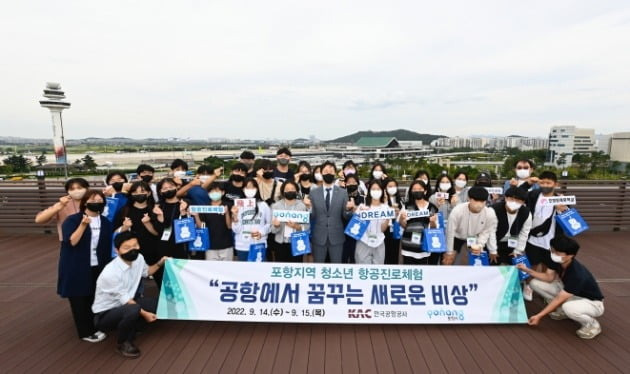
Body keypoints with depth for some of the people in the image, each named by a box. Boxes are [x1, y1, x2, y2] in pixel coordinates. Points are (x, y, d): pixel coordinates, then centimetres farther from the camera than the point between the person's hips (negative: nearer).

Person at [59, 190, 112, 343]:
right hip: (76, 268, -4)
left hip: (98, 267, 4)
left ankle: (94, 327, 27)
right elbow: (71, 241, -21)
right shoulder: (72, 220, -9)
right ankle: (86, 332, 18)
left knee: (95, 298, 11)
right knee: (79, 299, 5)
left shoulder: (105, 222, 5)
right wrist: (83, 225, -32)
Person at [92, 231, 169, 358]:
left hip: (124, 306, 8)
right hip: (105, 314, -8)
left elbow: (146, 272, 16)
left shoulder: (138, 258, -9)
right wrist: (144, 313, -18)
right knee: (133, 310, -36)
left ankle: (129, 337, 6)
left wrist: (160, 263, 3)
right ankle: (122, 343, -6)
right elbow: (125, 300, -21)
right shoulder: (111, 273, -30)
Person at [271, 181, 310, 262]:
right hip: (281, 244, 1)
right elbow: (273, 229, -1)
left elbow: (306, 227, -3)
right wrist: (276, 226, -23)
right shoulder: (276, 206, 1)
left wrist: (296, 226, -22)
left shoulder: (302, 206, -1)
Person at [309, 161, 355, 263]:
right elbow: (311, 216, 0)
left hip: (336, 237, 0)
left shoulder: (343, 192, 1)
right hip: (318, 237, 0)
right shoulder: (313, 192, 1)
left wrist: (348, 209, -20)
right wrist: (308, 207, -19)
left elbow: (345, 217, 1)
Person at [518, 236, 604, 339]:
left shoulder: (577, 274, -36)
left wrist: (539, 316, -27)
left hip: (592, 303, -7)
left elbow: (559, 299, -31)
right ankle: (563, 310, 8)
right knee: (535, 283, -8)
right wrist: (527, 270, -19)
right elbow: (549, 278, -4)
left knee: (569, 308, -42)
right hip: (569, 293, 7)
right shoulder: (557, 261, -15)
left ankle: (592, 325, -7)